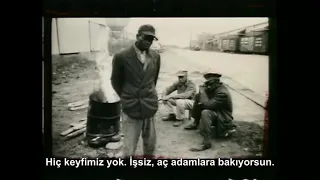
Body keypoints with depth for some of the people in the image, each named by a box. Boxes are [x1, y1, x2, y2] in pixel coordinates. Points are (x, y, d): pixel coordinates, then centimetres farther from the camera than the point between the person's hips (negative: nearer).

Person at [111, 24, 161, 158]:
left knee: (150, 143, 12)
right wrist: (125, 98, 10)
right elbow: (115, 81, 5)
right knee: (129, 148, 0)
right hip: (130, 107, -3)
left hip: (150, 106, 4)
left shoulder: (156, 57, 5)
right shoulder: (121, 57, -8)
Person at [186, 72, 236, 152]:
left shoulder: (222, 93, -26)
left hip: (223, 121, -9)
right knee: (198, 96, 4)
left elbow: (208, 105, -34)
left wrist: (202, 92, -22)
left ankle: (206, 143, -40)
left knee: (205, 113, -39)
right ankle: (196, 123, 11)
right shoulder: (212, 88, 1)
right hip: (214, 113, 9)